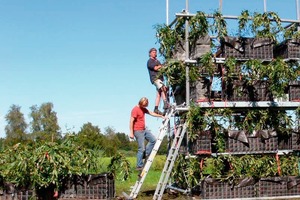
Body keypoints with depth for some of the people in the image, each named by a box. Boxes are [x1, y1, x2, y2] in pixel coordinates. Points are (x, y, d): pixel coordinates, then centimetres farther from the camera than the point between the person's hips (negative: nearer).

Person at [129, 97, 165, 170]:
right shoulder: (135, 109, -15)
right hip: (138, 131, -9)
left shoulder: (143, 109, 12)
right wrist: (131, 133, -22)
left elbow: (151, 113, 23)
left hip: (144, 130, 9)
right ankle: (139, 166, -2)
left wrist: (161, 116, 19)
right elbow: (131, 121, -18)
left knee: (153, 140, 9)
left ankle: (145, 155, 12)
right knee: (141, 148, -8)